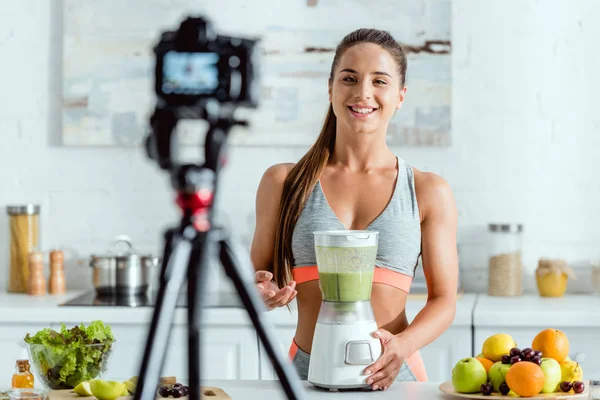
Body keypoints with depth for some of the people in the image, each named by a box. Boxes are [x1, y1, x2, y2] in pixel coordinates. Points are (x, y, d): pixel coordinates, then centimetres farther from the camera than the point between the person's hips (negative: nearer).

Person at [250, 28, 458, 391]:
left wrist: (403, 344, -13)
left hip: (392, 375, 0)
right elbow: (259, 274, 15)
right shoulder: (283, 183, 7)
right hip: (307, 373, 0)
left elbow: (443, 299, 4)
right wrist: (265, 291, -7)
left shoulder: (428, 193, 5)